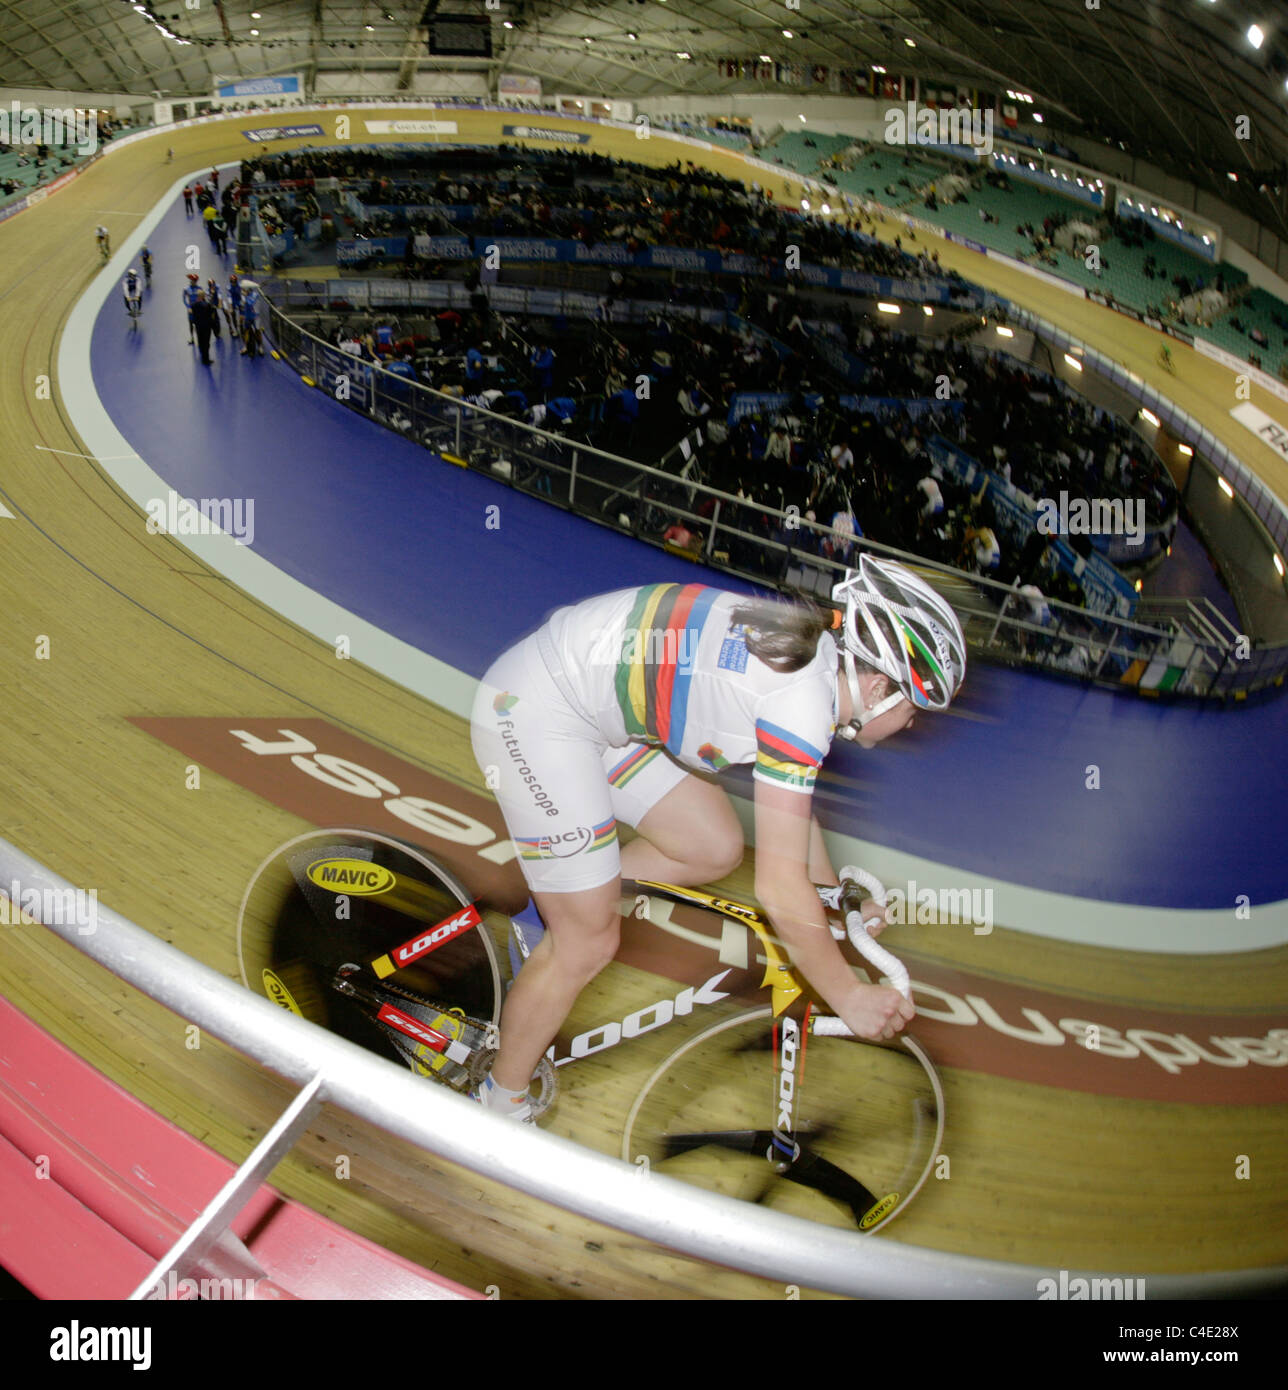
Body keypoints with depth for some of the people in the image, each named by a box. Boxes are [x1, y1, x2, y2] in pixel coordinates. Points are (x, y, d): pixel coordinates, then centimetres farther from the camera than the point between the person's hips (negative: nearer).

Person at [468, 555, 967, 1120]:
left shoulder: (812, 650, 4)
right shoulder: (804, 697, -23)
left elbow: (791, 806, 19)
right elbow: (780, 886, -20)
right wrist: (850, 998, -8)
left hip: (593, 705, 9)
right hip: (534, 711, -9)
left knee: (716, 848, 9)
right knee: (589, 943, -2)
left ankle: (550, 916, 24)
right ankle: (500, 1106, 19)